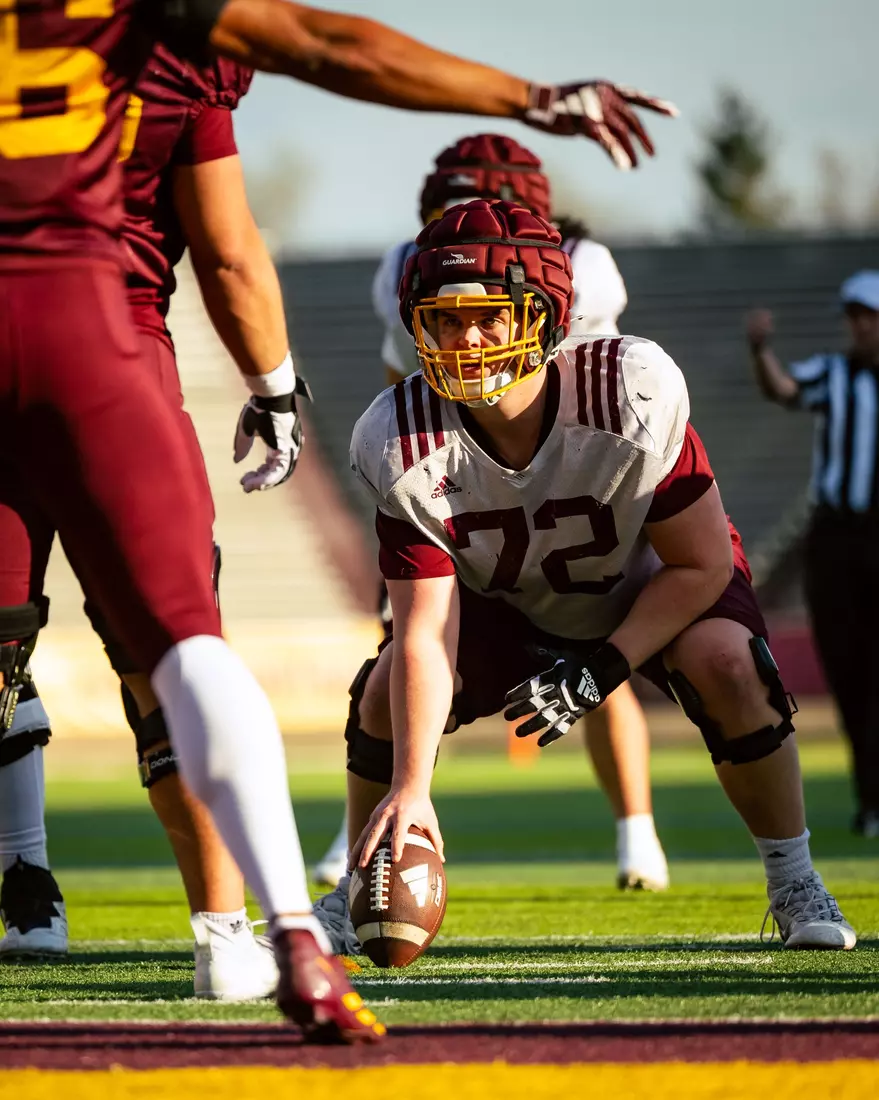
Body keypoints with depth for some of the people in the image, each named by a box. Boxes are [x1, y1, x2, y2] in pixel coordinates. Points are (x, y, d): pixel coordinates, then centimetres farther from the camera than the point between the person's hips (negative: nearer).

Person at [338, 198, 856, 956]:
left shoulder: (632, 398, -36)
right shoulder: (404, 446, -30)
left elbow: (702, 564, -24)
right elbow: (428, 632, -31)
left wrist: (602, 670, -33)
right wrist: (411, 787, -42)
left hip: (648, 582, -2)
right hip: (503, 602, 2)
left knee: (726, 664, -31)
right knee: (389, 691, -20)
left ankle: (794, 883, -9)